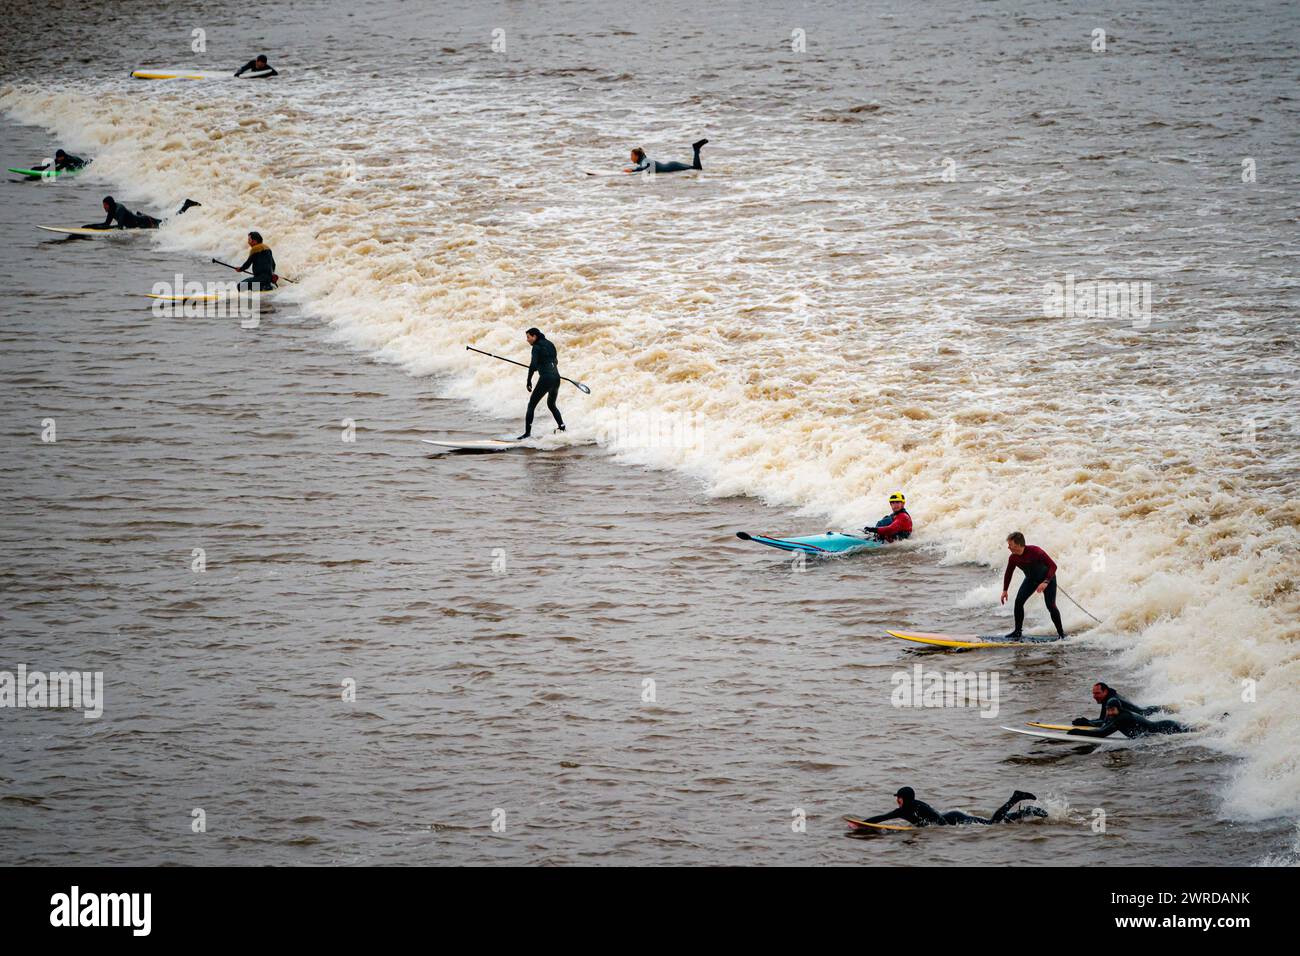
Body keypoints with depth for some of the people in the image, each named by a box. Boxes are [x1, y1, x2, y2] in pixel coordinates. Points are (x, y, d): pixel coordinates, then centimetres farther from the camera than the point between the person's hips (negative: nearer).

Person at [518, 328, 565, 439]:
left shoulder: (537, 347, -6)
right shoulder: (549, 344, 16)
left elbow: (533, 365, -15)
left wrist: (529, 381, -10)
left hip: (546, 379, -8)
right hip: (556, 377, 8)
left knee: (531, 405, -3)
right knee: (551, 404, 27)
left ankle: (528, 432, -9)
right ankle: (562, 427, 25)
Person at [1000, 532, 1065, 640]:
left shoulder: (1035, 552, -34)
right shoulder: (1013, 558, -16)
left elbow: (1053, 566, -31)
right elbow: (1008, 574, 4)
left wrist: (1046, 582, -40)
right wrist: (1005, 590, 2)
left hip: (1047, 578, -5)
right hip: (1031, 579, 5)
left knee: (1050, 606, -14)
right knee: (1019, 602, -11)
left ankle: (1061, 633, 1)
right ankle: (1017, 632, 0)